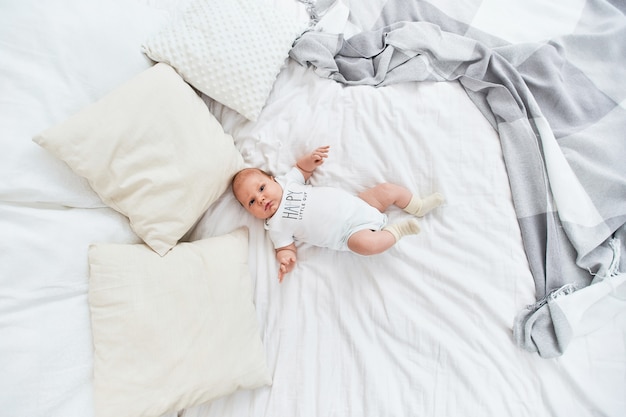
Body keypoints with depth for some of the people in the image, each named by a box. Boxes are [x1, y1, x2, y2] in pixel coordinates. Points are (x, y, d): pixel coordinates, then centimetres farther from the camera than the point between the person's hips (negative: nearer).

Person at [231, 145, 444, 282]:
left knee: (387, 189, -5)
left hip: (356, 205, 5)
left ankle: (418, 206, 21)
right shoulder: (276, 226, -5)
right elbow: (285, 247, -4)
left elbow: (301, 168, 21)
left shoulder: (286, 182, 6)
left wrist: (311, 158, 0)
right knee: (365, 243, -35)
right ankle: (398, 229, -8)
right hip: (351, 232, -5)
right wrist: (286, 260, -28)